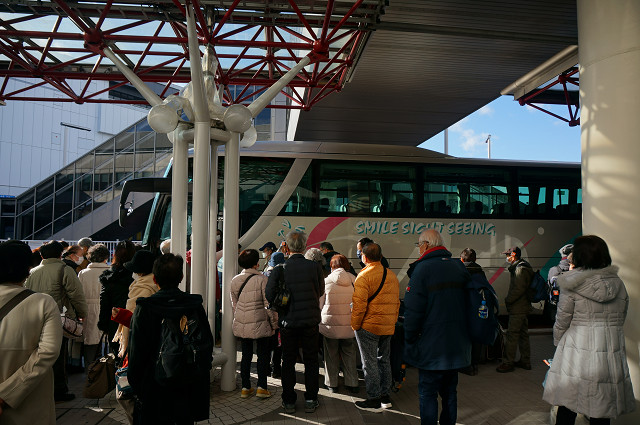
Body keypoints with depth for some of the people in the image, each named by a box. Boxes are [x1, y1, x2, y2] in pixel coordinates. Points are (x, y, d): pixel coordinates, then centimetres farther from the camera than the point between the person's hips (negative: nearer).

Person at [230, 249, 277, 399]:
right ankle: (261, 387, 11)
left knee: (246, 355, 14)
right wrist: (274, 322, 0)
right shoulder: (262, 279, -14)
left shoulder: (234, 281, 3)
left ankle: (245, 387, 20)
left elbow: (234, 304, 12)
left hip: (241, 324, 5)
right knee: (263, 355, 9)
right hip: (260, 324, -5)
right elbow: (268, 304, -11)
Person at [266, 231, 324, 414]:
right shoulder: (315, 267, -9)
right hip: (310, 320, 0)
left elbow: (270, 294, -12)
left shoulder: (280, 269, -11)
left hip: (288, 321, 0)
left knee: (288, 361, 13)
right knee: (311, 361, 14)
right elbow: (320, 291, 0)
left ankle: (289, 402, 21)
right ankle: (311, 401, 21)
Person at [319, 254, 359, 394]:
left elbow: (320, 304, -1)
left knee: (331, 355, 12)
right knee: (349, 354, 14)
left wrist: (320, 321, 16)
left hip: (330, 324, -2)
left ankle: (332, 383, 21)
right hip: (350, 324, 2)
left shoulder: (326, 281, -7)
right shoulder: (354, 281, -3)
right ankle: (352, 383, 21)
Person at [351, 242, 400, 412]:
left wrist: (355, 325, -10)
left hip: (369, 326, -7)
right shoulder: (392, 276, 9)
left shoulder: (364, 276, -14)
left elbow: (359, 303, -19)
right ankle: (385, 396, 26)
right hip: (388, 327, 7)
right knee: (384, 360, 17)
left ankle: (374, 400, 10)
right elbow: (396, 302, 13)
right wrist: (392, 322, 18)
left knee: (370, 363, 3)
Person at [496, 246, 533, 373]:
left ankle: (508, 362, -2)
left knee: (512, 335, -7)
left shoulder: (520, 269, -17)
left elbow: (519, 289, -24)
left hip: (517, 309, -11)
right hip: (523, 307, 11)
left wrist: (508, 300, -13)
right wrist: (509, 300, 15)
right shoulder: (522, 267, 16)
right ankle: (525, 361, 25)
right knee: (523, 334, 16)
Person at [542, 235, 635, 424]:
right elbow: (620, 321, 12)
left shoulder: (572, 284, -9)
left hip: (578, 353, -4)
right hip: (612, 353, 5)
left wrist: (558, 343, 10)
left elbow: (561, 322, -5)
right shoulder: (618, 284, 6)